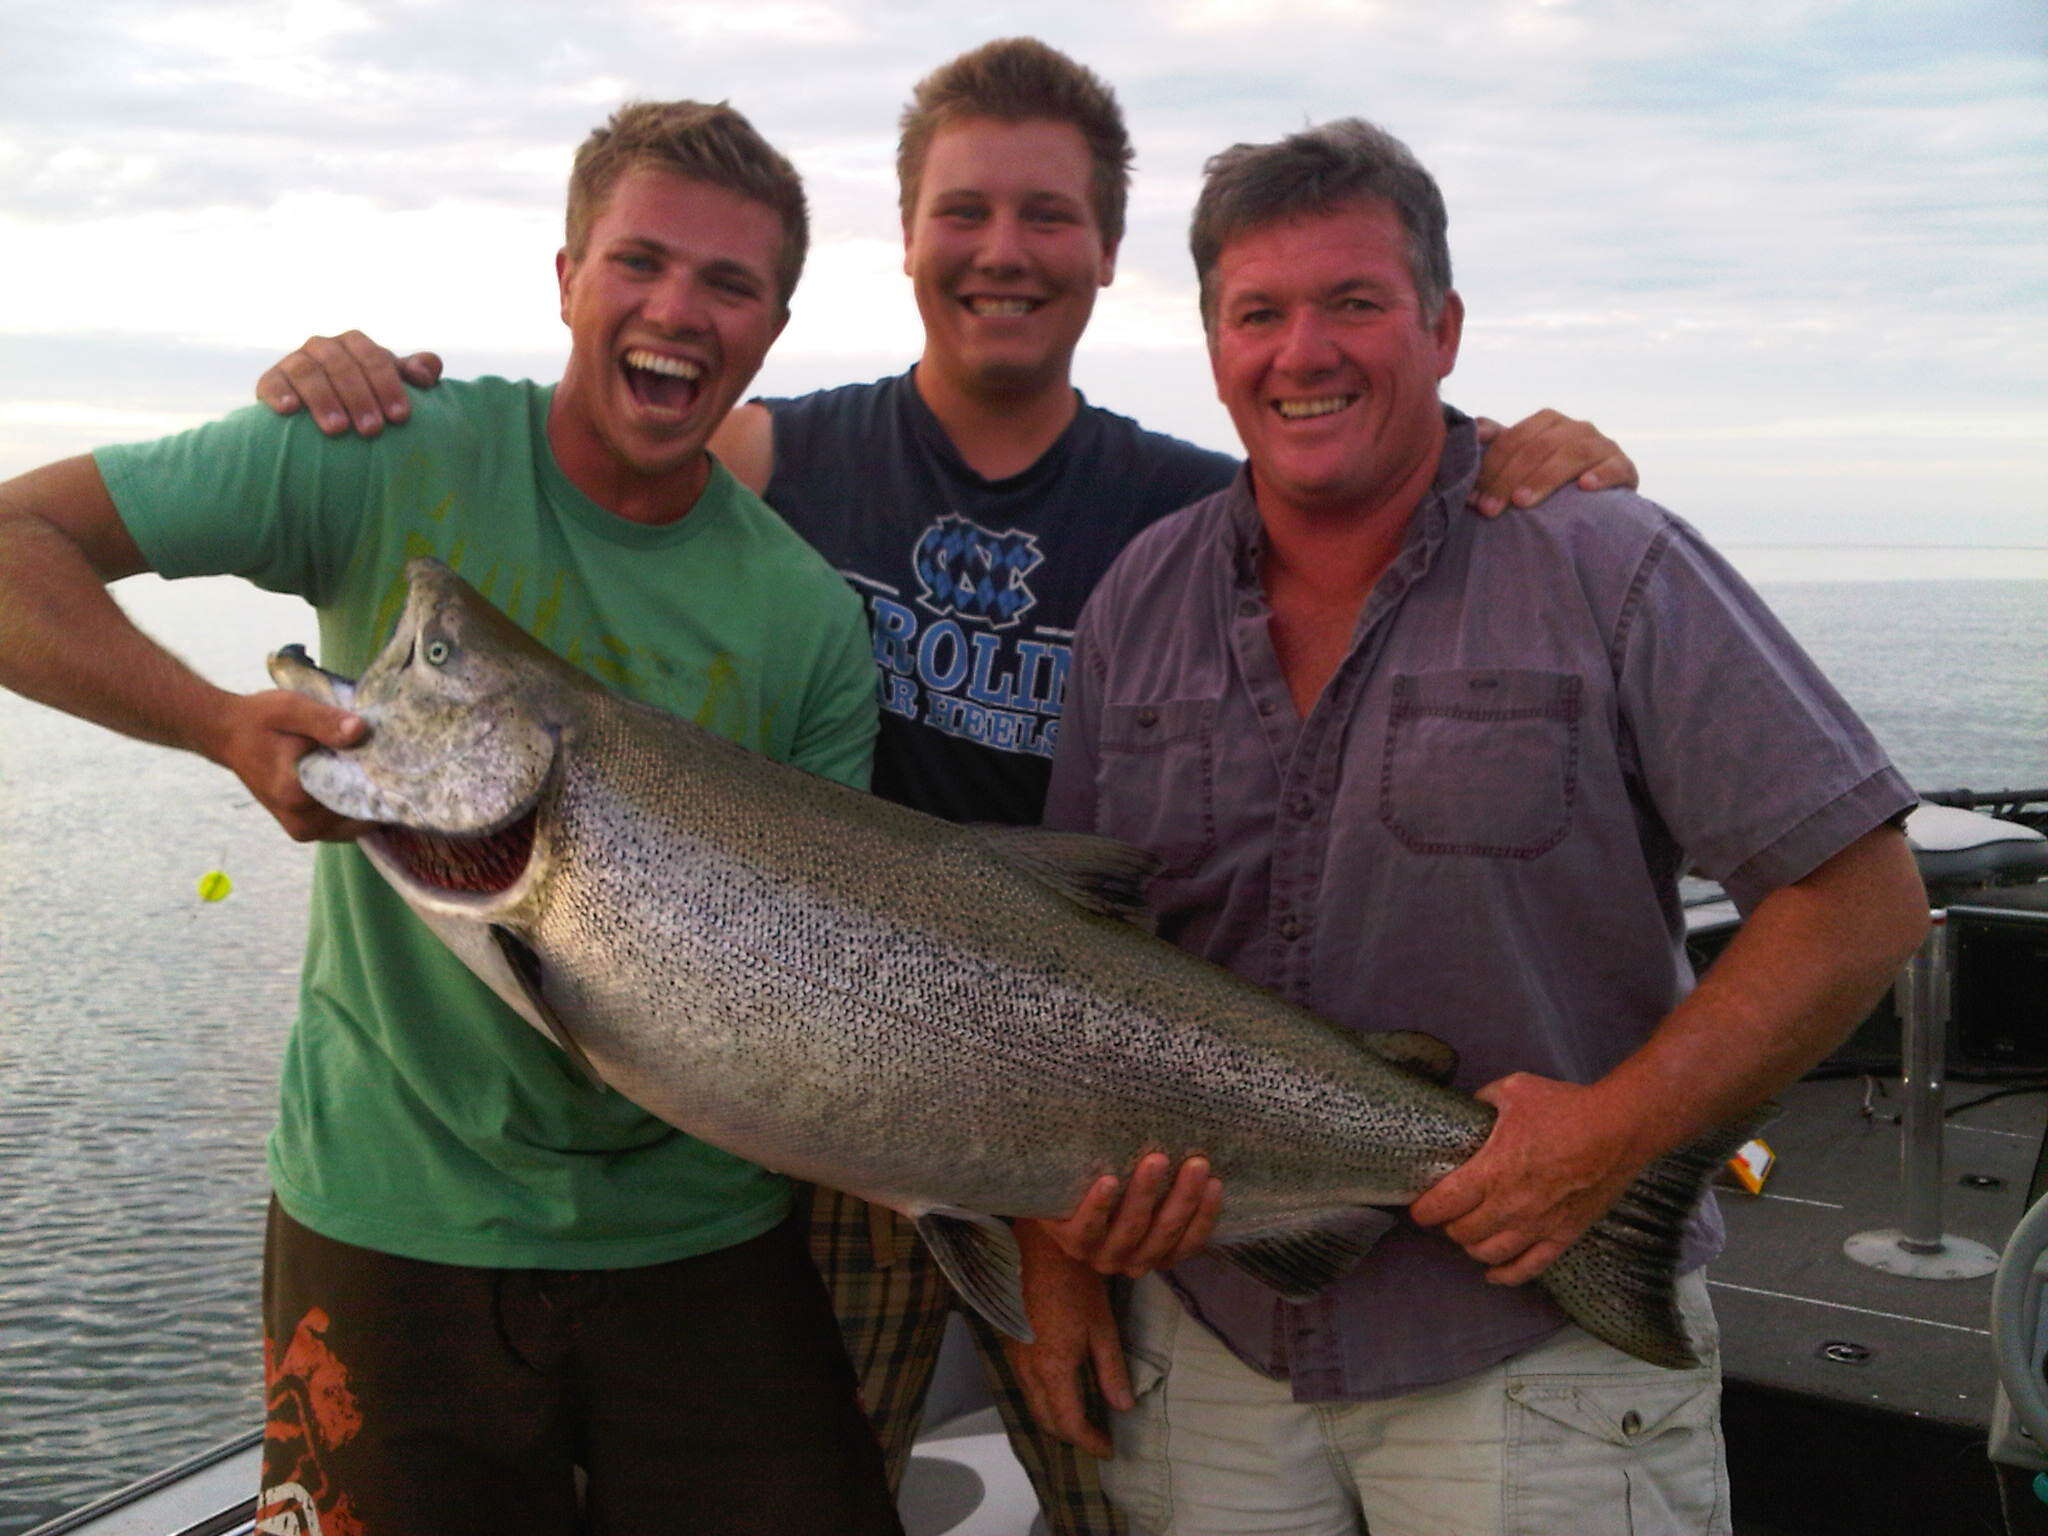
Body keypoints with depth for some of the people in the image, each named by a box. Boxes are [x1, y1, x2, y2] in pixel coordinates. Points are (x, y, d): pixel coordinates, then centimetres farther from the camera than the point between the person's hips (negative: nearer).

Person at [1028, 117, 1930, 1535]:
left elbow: (1865, 900, -11)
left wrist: (1620, 1129, -19)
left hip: (1542, 1342, -3)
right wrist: (1059, 1248, 3)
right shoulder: (1139, 602, 2)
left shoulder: (1608, 569, -9)